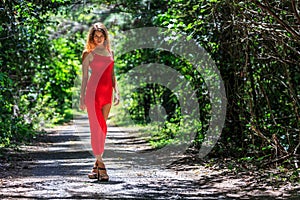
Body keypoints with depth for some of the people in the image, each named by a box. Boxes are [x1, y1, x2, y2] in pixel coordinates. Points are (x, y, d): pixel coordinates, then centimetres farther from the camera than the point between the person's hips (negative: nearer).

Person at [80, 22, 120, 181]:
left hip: (107, 92, 5)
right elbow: (84, 76, 2)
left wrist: (116, 92, 10)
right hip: (93, 91, -5)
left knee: (102, 128, 6)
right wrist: (82, 97, -1)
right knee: (97, 128, -9)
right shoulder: (88, 53, 3)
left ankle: (97, 165, 12)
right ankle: (100, 165, -10)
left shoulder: (110, 52, 16)